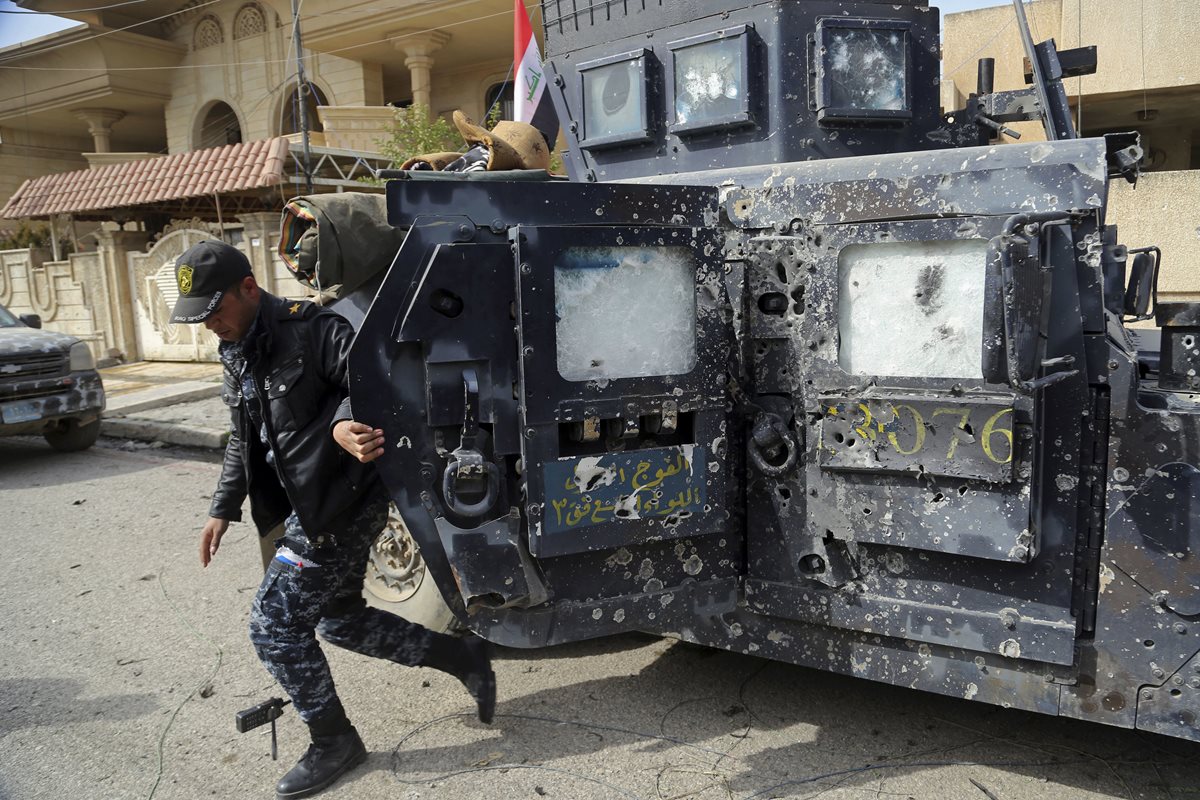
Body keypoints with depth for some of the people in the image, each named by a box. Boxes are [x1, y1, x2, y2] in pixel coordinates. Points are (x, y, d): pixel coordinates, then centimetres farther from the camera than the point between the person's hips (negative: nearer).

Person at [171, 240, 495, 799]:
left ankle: (334, 743, 17)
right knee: (341, 620, 18)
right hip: (311, 509, 10)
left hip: (341, 505, -10)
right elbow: (244, 439, 22)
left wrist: (342, 424, -42)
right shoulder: (237, 355, 13)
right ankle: (464, 658, 28)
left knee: (274, 625, -3)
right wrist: (225, 507, 19)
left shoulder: (309, 329, -16)